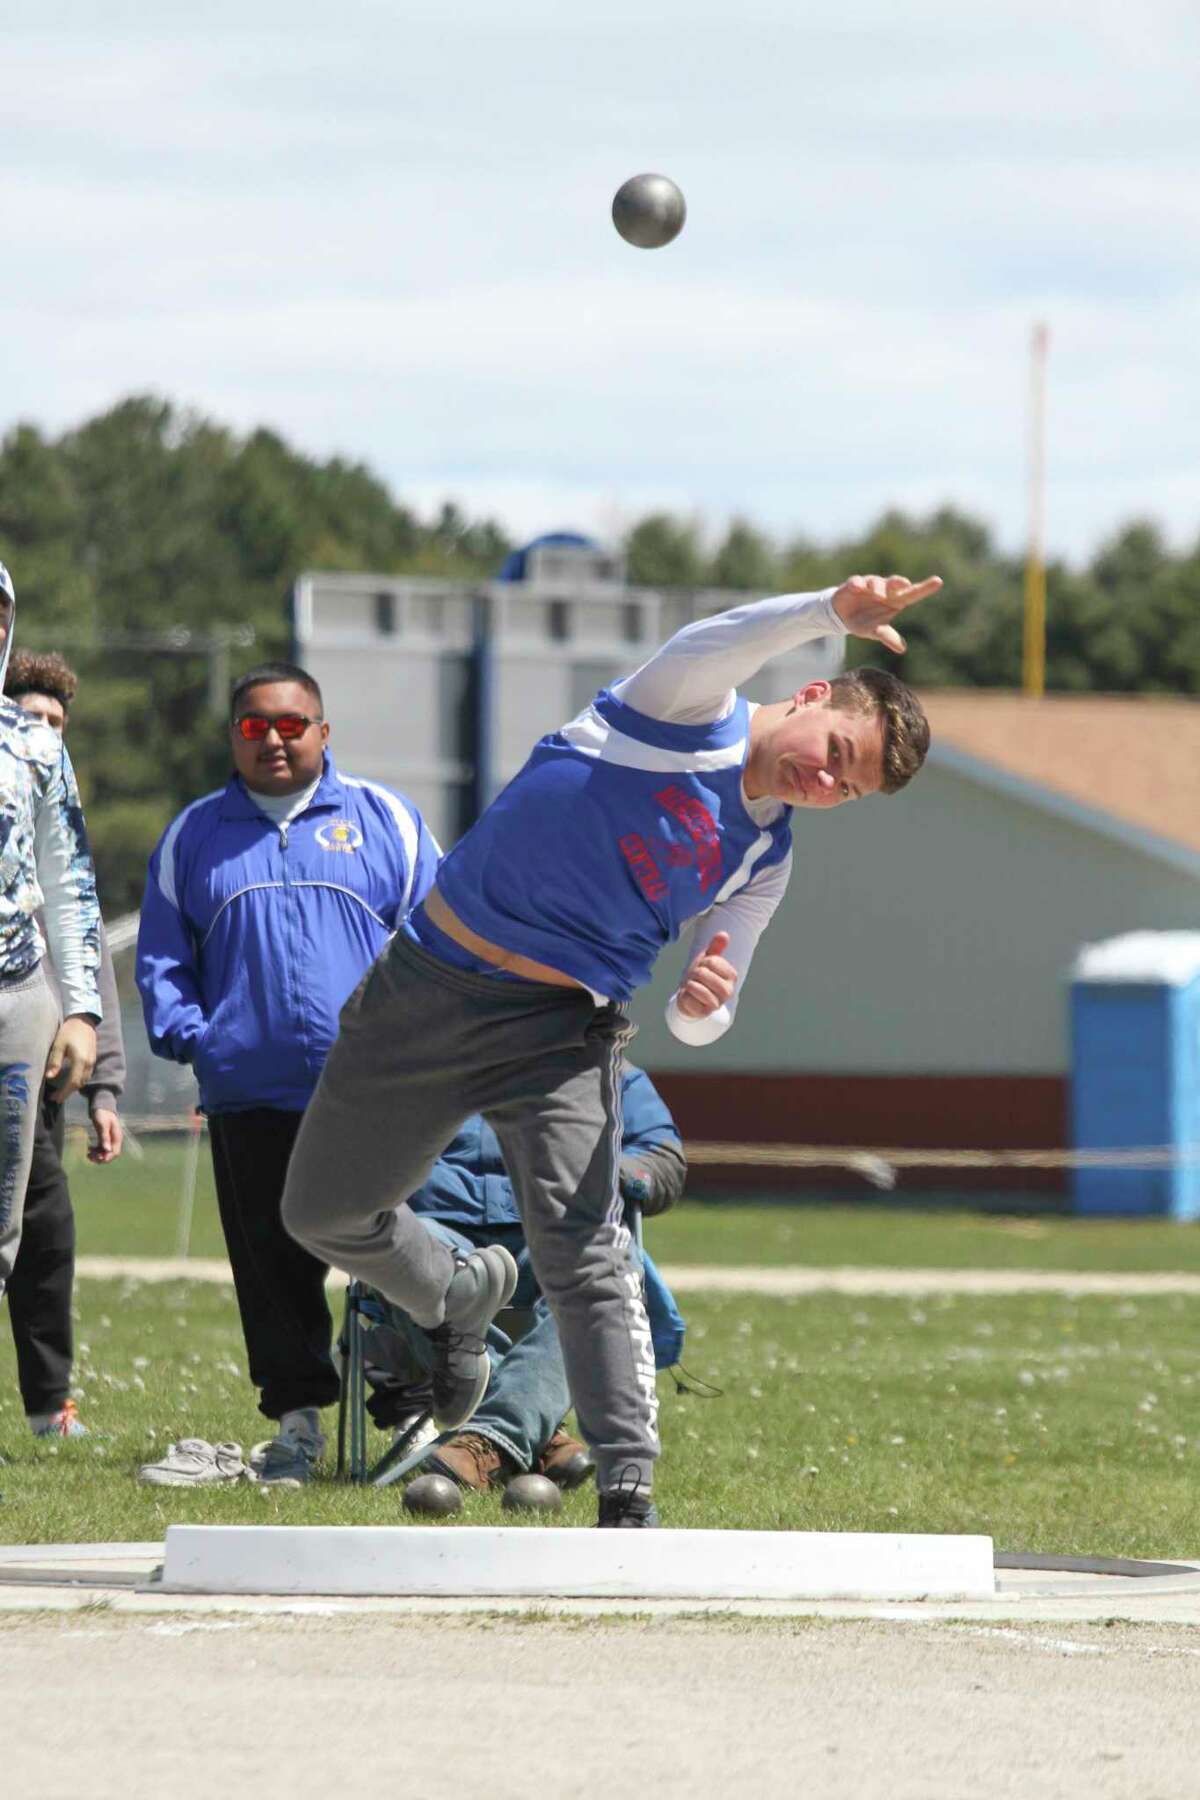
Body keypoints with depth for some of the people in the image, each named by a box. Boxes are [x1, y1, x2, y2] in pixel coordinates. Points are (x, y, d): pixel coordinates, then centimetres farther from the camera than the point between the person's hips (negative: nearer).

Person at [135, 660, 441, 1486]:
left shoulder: (384, 820, 10)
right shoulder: (195, 835, 16)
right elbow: (162, 955, 18)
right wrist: (184, 1030, 1)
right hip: (250, 1094, 2)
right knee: (272, 1262, 3)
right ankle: (298, 1416, 11)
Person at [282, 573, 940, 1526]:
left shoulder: (766, 860, 6)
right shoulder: (693, 706, -7)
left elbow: (701, 1022, 10)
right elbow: (722, 642, -32)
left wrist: (705, 1006, -15)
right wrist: (836, 610, -50)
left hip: (565, 1030, 2)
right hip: (432, 983, -1)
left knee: (585, 1251, -20)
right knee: (324, 1213, 11)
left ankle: (629, 1497, -22)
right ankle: (455, 1300, 42)